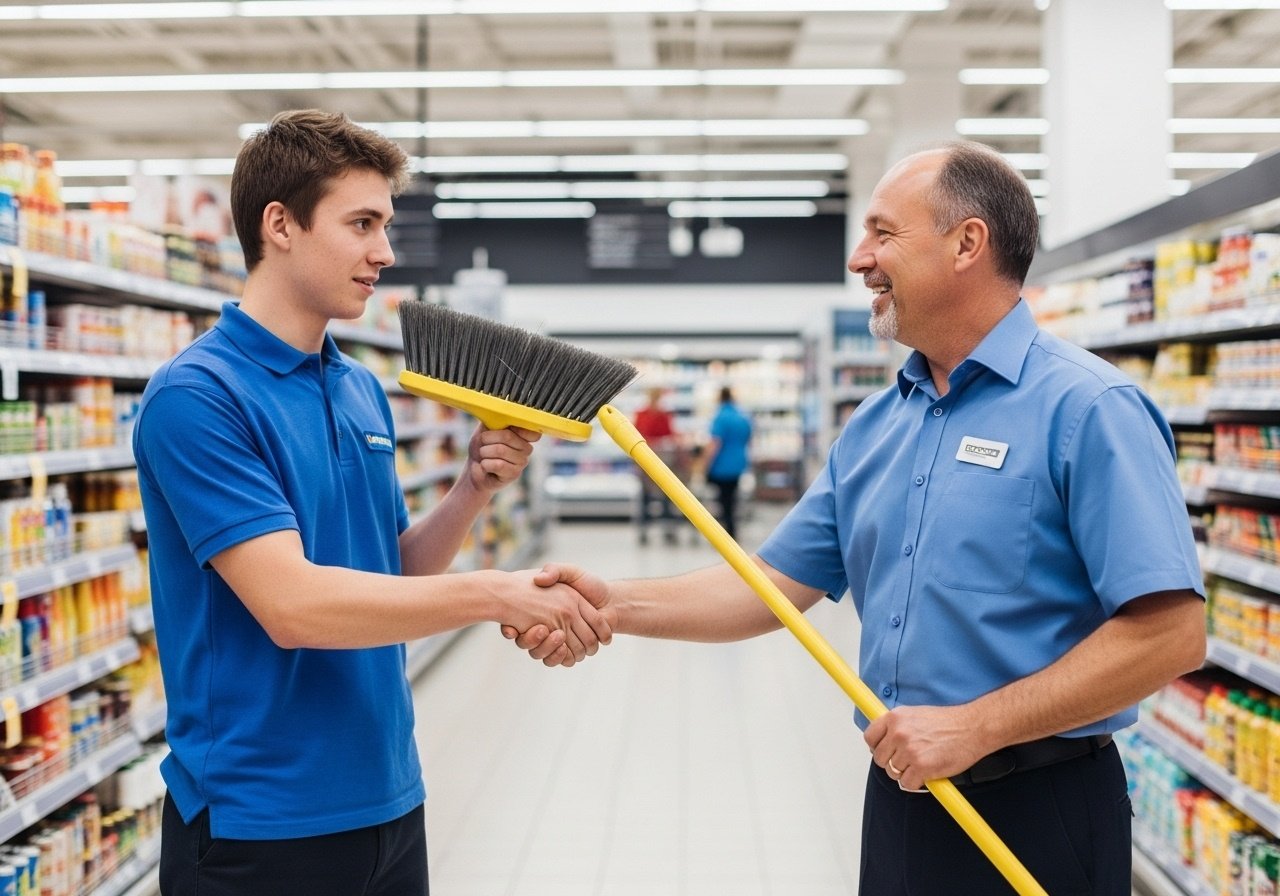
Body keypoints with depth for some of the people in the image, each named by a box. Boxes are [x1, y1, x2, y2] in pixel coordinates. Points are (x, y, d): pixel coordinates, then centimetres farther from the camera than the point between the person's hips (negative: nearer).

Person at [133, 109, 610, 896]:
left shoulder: (365, 391, 8)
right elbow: (291, 604, -24)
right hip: (258, 823, -7)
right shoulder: (197, 395, -16)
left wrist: (474, 491, -4)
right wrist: (498, 593, -22)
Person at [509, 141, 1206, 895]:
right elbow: (780, 581, 10)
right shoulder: (874, 426, 9)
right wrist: (616, 606, -4)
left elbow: (1169, 633, -20)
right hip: (902, 796, 7)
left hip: (1036, 809, -6)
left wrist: (974, 726, -20)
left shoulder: (1087, 408, -14)